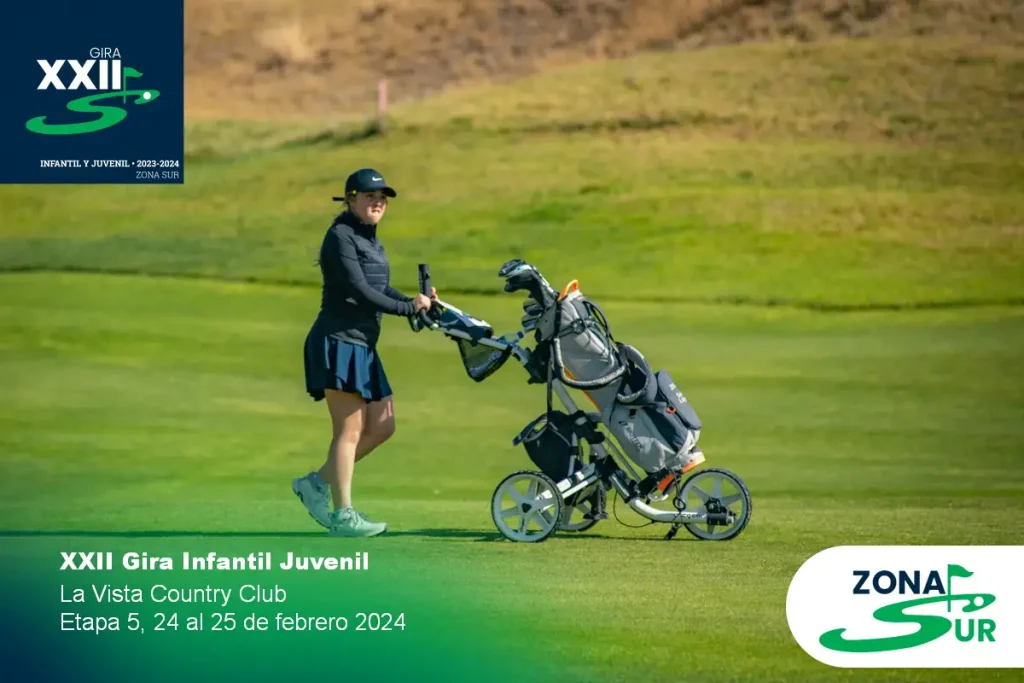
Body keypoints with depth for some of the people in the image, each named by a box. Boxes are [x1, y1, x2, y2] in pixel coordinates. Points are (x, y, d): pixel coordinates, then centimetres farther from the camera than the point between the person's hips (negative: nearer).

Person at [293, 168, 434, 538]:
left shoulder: (370, 240, 18)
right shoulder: (340, 237, -11)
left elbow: (381, 290, 16)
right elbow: (359, 291, -19)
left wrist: (416, 302, -2)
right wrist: (408, 307, -15)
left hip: (362, 346, 9)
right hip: (337, 342, -9)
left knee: (382, 426, 7)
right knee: (350, 428, -8)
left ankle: (316, 483, 17)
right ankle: (343, 515, -3)